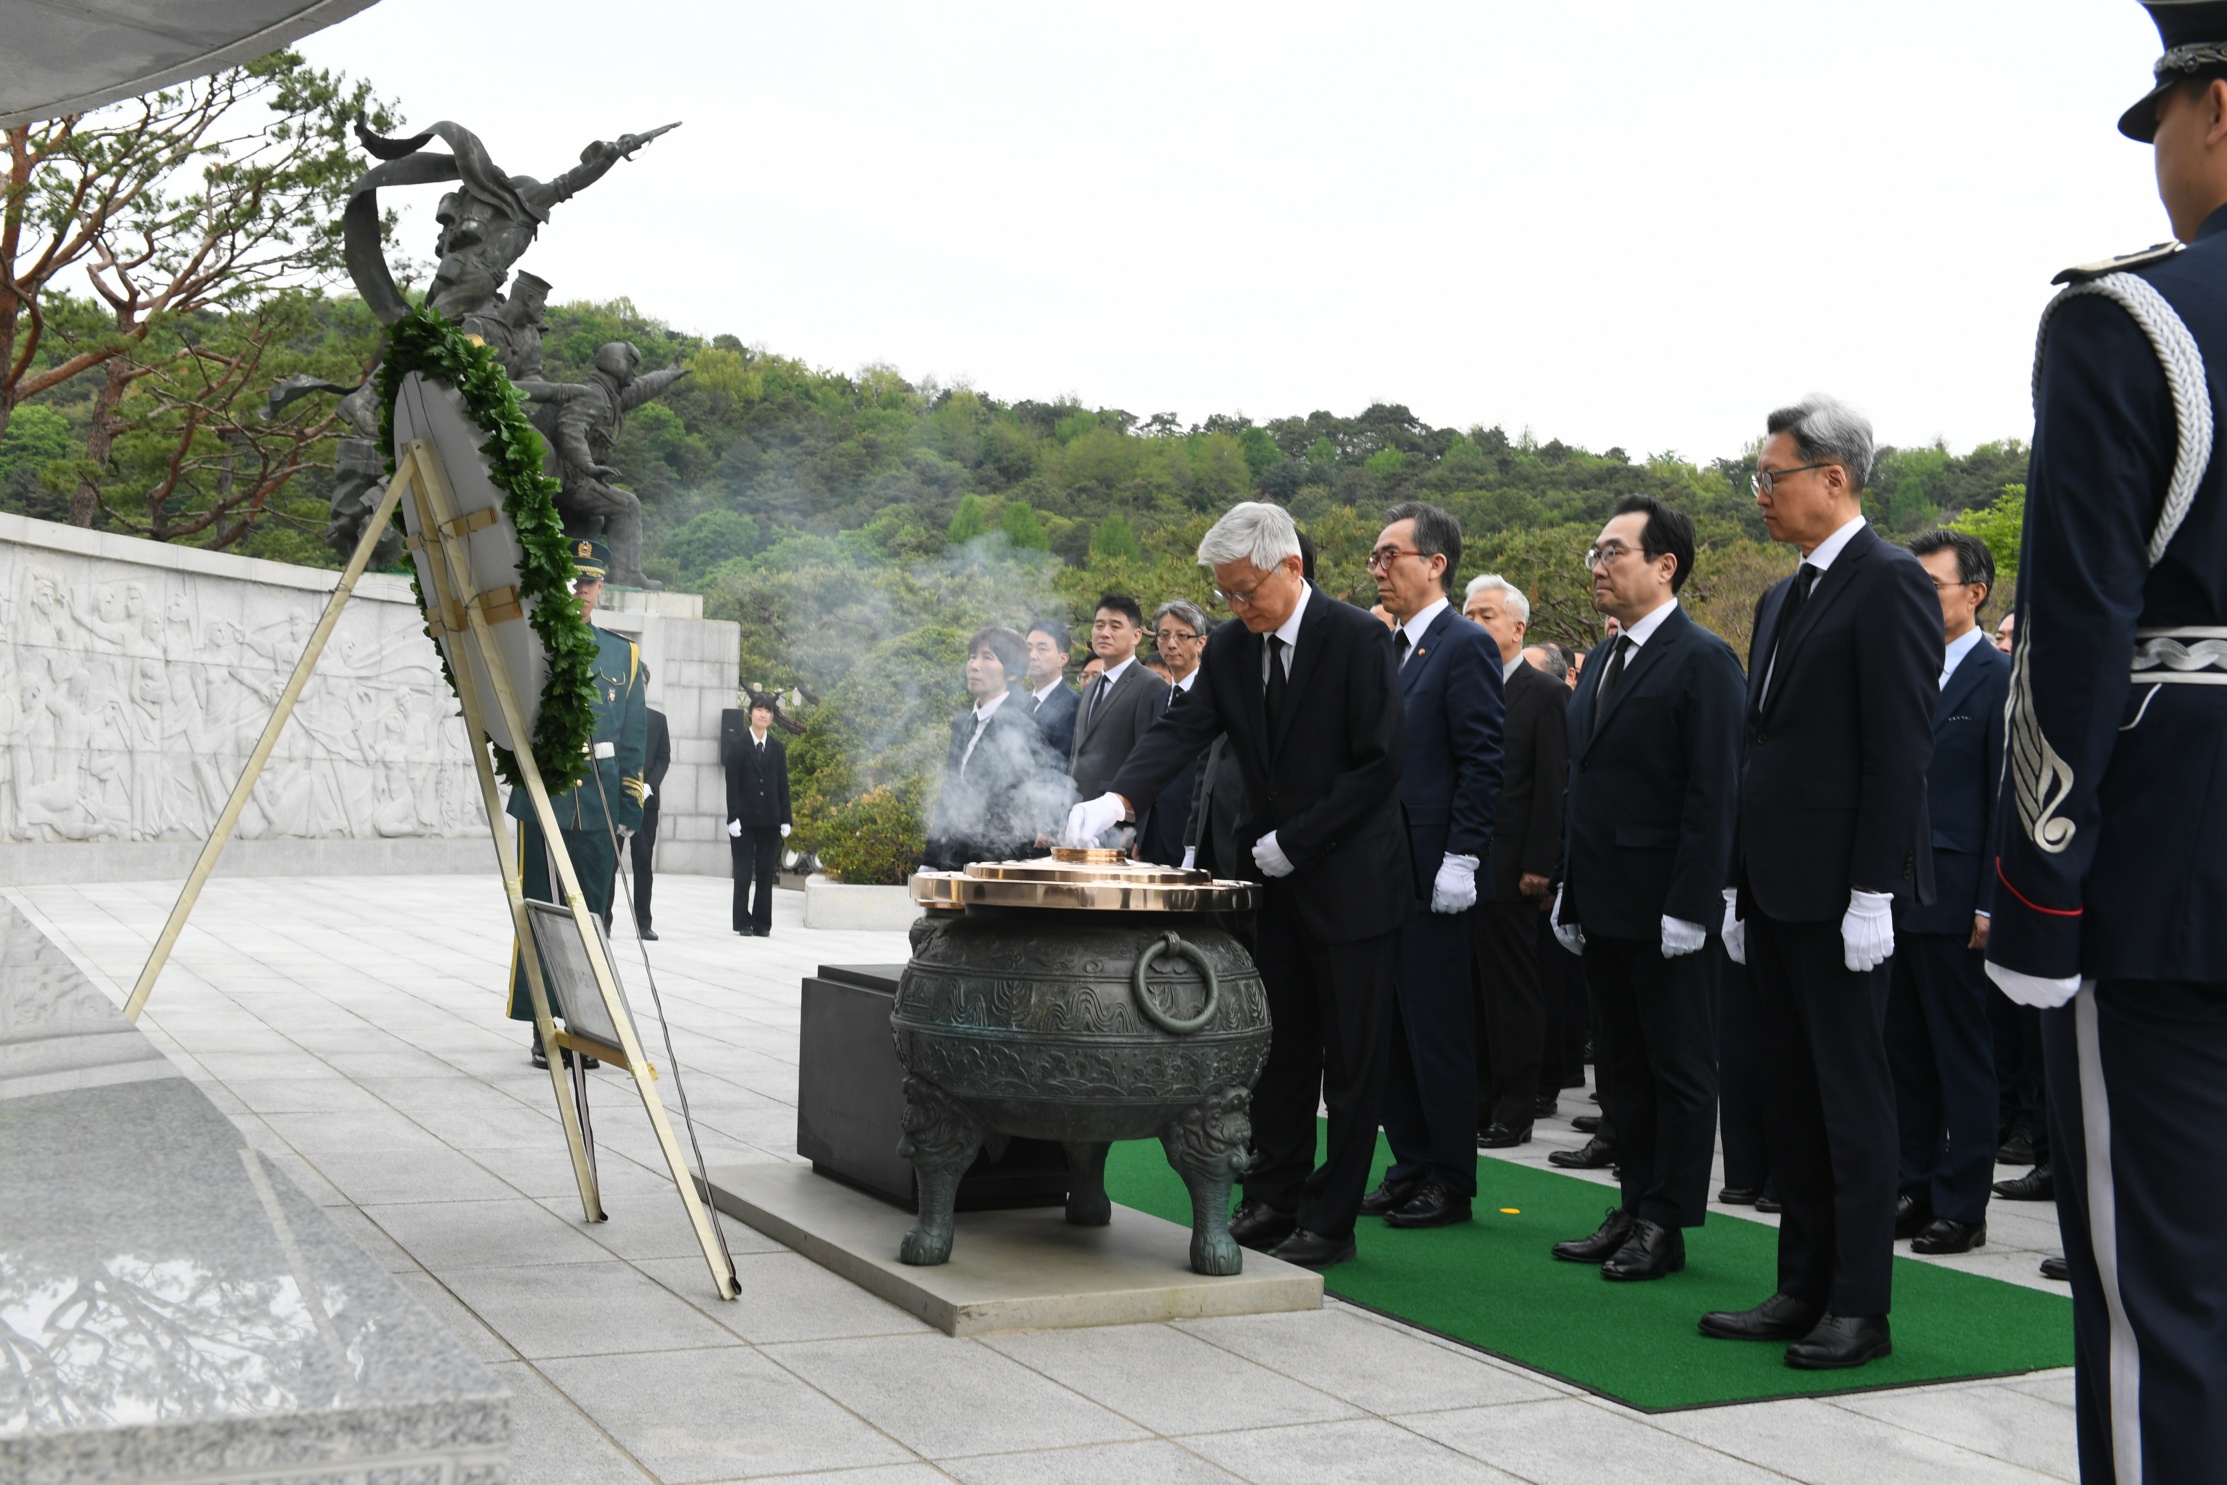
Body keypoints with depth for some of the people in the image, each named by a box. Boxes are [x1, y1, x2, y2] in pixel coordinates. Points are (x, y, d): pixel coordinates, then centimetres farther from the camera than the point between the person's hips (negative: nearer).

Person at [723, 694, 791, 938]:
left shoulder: (778, 748, 10)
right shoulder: (737, 745, 1)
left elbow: (783, 785, 9)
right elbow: (732, 784, -3)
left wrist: (785, 819, 3)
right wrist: (733, 817, -11)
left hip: (770, 819, 3)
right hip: (745, 818, -3)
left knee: (767, 874, 3)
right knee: (743, 873, 0)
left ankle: (762, 923, 8)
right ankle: (743, 923, 5)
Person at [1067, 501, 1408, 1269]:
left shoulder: (1358, 639, -13)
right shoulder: (1230, 649, 5)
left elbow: (1380, 762, -15)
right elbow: (1182, 730, -4)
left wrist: (1295, 841, -15)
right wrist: (1118, 797, -22)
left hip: (1351, 880, -6)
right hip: (1276, 882, 6)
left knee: (1351, 1059, 2)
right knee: (1280, 1052, 12)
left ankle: (1330, 1221, 10)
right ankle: (1274, 1200, 22)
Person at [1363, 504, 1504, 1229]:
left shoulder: (1465, 646, -9)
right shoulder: (1386, 648, 16)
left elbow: (1481, 761, -14)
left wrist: (1461, 860, -19)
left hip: (1434, 874, -8)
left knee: (1439, 1028, -1)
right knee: (1391, 1026, 12)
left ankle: (1450, 1181, 8)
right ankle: (1411, 1165, 21)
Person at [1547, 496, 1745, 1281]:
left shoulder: (1701, 659, -10)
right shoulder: (1602, 660, 15)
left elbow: (1713, 795, -15)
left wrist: (1688, 907, -19)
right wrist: (1568, 889, 14)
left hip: (1664, 909, -8)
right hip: (1603, 905, 8)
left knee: (1679, 1067, 3)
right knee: (1623, 1064, 14)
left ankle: (1667, 1223, 10)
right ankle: (1637, 1208, 24)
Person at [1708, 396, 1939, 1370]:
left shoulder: (1890, 585, -10)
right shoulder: (1782, 600, 18)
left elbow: (1902, 750, -16)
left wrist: (1873, 892, -19)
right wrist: (1739, 886, 16)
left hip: (1840, 888, -9)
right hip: (1776, 886, 9)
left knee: (1854, 1096, -2)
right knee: (1790, 1096, 12)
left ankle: (1861, 1309, 6)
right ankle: (1804, 1292, 20)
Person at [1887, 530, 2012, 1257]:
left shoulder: (2000, 679, -7)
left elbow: (2008, 801, -10)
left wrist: (1990, 904, -14)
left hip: (1953, 898, -7)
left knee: (1963, 1058, 2)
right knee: (1905, 1053, 11)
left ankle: (1962, 1207, 9)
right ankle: (1916, 1188, 21)